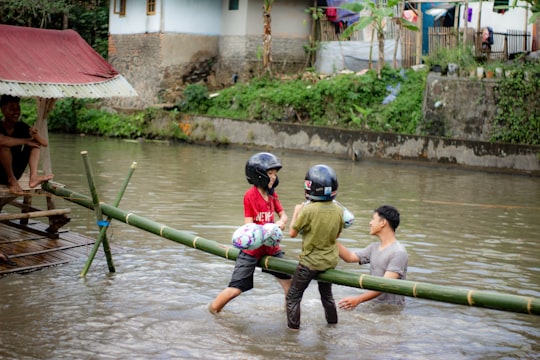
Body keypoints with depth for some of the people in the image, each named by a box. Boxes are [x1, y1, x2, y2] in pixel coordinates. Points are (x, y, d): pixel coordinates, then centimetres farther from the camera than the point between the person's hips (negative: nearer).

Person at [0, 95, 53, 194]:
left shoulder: (21, 127, 0)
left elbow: (45, 143, -4)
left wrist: (36, 135, -27)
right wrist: (25, 141, -27)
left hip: (14, 172, 6)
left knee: (35, 142, -3)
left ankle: (33, 176, -23)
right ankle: (11, 180, -20)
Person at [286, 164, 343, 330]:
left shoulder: (308, 210, -23)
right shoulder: (338, 210, -8)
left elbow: (292, 233, -11)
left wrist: (296, 212, 1)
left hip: (310, 262, -5)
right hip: (330, 261, 6)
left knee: (293, 296, 9)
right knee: (327, 294, 26)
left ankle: (293, 328, 8)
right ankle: (333, 324, 36)